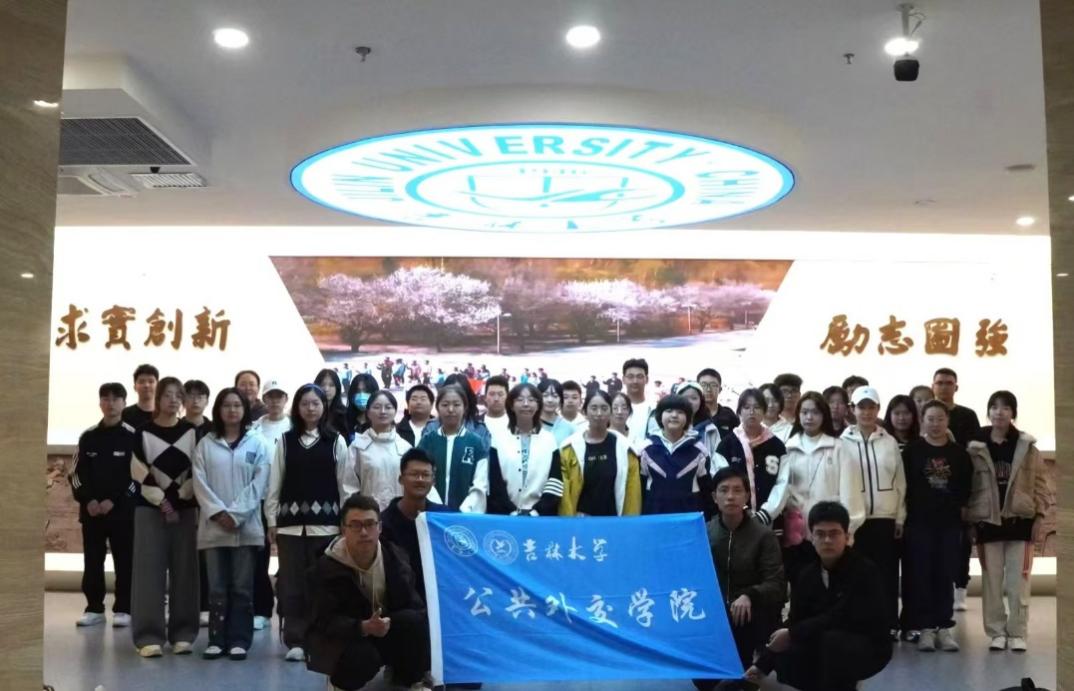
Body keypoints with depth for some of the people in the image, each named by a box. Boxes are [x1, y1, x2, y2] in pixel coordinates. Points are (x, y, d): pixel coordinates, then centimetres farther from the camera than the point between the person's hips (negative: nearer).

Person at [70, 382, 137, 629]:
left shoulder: (133, 437, -2)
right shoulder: (88, 437, 8)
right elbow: (77, 473, 7)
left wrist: (114, 501, -13)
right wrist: (88, 500, -8)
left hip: (123, 510, -3)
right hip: (91, 509, 3)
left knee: (124, 562, 1)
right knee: (92, 561, 7)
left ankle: (123, 609, 8)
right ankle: (94, 608, 17)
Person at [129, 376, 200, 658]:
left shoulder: (192, 432, 6)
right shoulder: (143, 432, 1)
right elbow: (139, 473, -4)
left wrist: (179, 498, -7)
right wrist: (162, 501, -10)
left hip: (185, 508, 2)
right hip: (150, 509, -2)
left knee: (184, 571, 2)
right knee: (150, 571, -3)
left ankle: (182, 634, 10)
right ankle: (149, 635, 1)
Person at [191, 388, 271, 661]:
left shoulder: (258, 443, 4)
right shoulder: (205, 444, 8)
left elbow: (258, 484, -3)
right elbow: (200, 482, 0)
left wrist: (235, 514, -12)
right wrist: (218, 512, -12)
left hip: (246, 526, -1)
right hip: (213, 525, 1)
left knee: (242, 586, 2)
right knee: (217, 587, 5)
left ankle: (239, 640, 8)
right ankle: (217, 639, 12)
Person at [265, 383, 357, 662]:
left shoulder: (336, 441, 3)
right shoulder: (286, 441, 7)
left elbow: (346, 482, 2)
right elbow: (275, 482, 7)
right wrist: (272, 519, 3)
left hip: (325, 522, -1)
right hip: (291, 522, 1)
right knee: (292, 583, 4)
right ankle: (295, 641, 11)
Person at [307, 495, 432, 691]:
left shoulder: (395, 557, -10)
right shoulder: (327, 566, -19)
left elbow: (415, 606, -10)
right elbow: (326, 621, -24)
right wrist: (364, 627, -41)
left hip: (386, 628, 3)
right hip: (342, 635, -3)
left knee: (415, 621, -27)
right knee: (363, 655, -35)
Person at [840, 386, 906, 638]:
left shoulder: (890, 442, 5)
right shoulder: (843, 442, 0)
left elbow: (900, 482, 7)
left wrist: (900, 518, 4)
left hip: (885, 518, 1)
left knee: (887, 573, 4)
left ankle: (889, 625, 11)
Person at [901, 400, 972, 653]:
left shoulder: (959, 453, 8)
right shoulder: (912, 449, -1)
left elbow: (966, 487, 12)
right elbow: (902, 483, -3)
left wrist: (957, 505, 0)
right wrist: (914, 506, -6)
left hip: (949, 523, 2)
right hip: (919, 522, -2)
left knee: (945, 575, 5)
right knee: (919, 575, -1)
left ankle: (944, 627, 13)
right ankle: (925, 628, 5)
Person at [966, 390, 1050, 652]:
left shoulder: (1027, 446, 0)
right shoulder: (976, 447, -1)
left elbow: (1039, 482, 2)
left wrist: (1039, 515, -3)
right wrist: (967, 518, -3)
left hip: (1019, 520, 0)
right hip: (988, 521, 1)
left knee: (1018, 580, 2)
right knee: (991, 580, 6)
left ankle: (1017, 633, 12)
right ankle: (996, 631, 16)